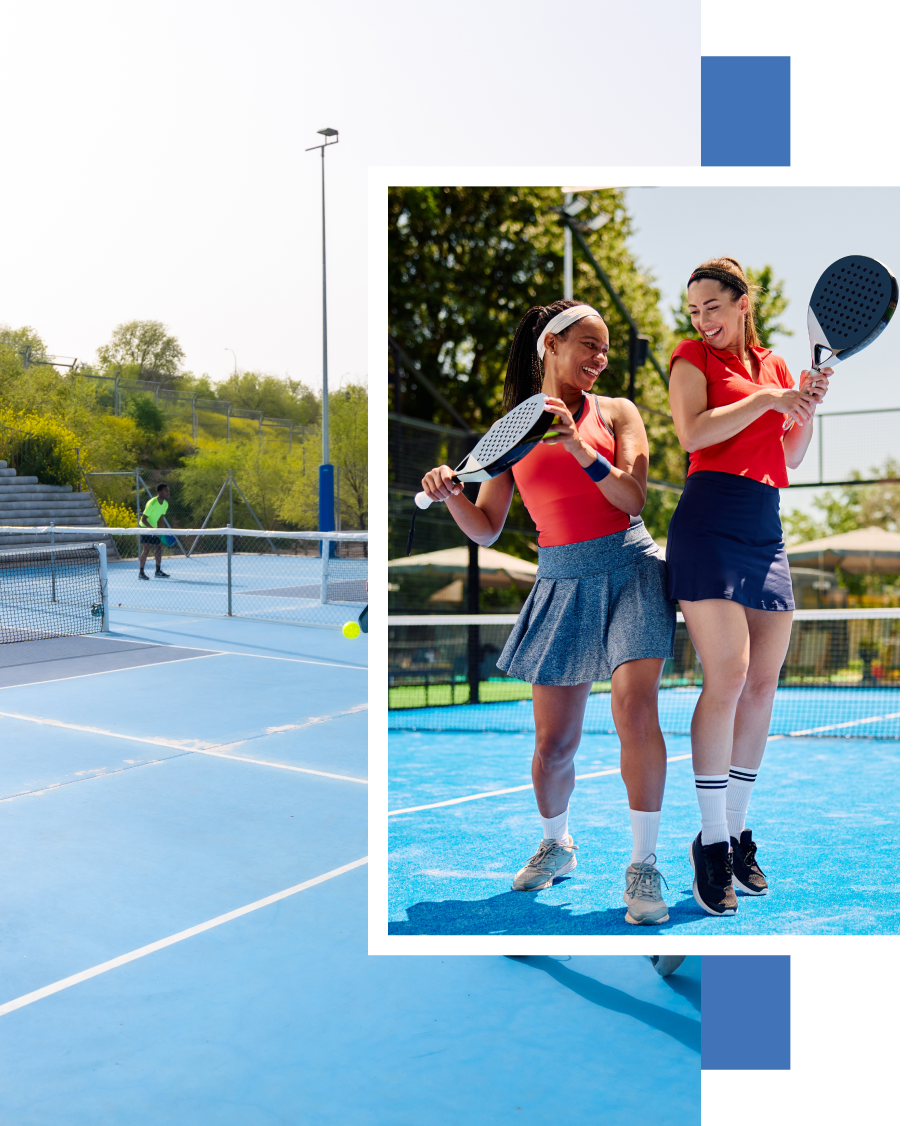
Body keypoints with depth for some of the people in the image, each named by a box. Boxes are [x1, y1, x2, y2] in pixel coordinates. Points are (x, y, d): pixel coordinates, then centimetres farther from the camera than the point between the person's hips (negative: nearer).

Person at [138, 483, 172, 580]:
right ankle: (141, 573, -11)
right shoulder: (152, 503, -26)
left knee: (159, 547, 6)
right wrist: (153, 529, -32)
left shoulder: (165, 504, -2)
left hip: (154, 529, 8)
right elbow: (143, 519, -25)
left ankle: (158, 571, 17)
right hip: (145, 527, -8)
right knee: (146, 549, -14)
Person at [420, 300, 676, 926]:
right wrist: (450, 494, -10)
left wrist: (579, 447, -19)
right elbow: (486, 530, 9)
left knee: (636, 712, -20)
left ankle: (644, 864, -8)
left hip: (629, 569, -1)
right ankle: (556, 845, 31)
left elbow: (633, 499, -8)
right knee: (553, 740, 3)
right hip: (562, 582, 2)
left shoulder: (616, 413, 7)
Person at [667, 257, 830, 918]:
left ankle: (738, 830, 15)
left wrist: (808, 407, 5)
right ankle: (712, 843, -6)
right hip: (710, 522, -6)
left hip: (768, 529, 6)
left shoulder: (775, 365, 20)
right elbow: (692, 433, -11)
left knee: (764, 683, 4)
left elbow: (789, 460, 20)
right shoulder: (692, 357, 6)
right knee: (727, 676, -14)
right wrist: (765, 398, -10)